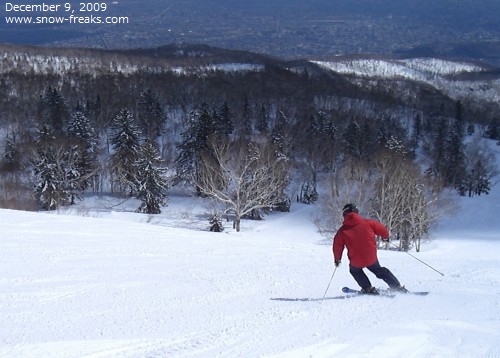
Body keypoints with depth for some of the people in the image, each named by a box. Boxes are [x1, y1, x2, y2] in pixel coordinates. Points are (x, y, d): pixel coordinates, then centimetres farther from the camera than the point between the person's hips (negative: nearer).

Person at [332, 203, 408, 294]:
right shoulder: (367, 223, -1)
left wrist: (337, 259, 20)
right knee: (379, 271, 27)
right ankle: (398, 287, 26)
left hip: (356, 261, -1)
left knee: (355, 270, 32)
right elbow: (382, 230, 4)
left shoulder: (342, 231, -1)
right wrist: (385, 237, 28)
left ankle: (368, 288, 21)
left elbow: (337, 246, 2)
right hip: (371, 257, 1)